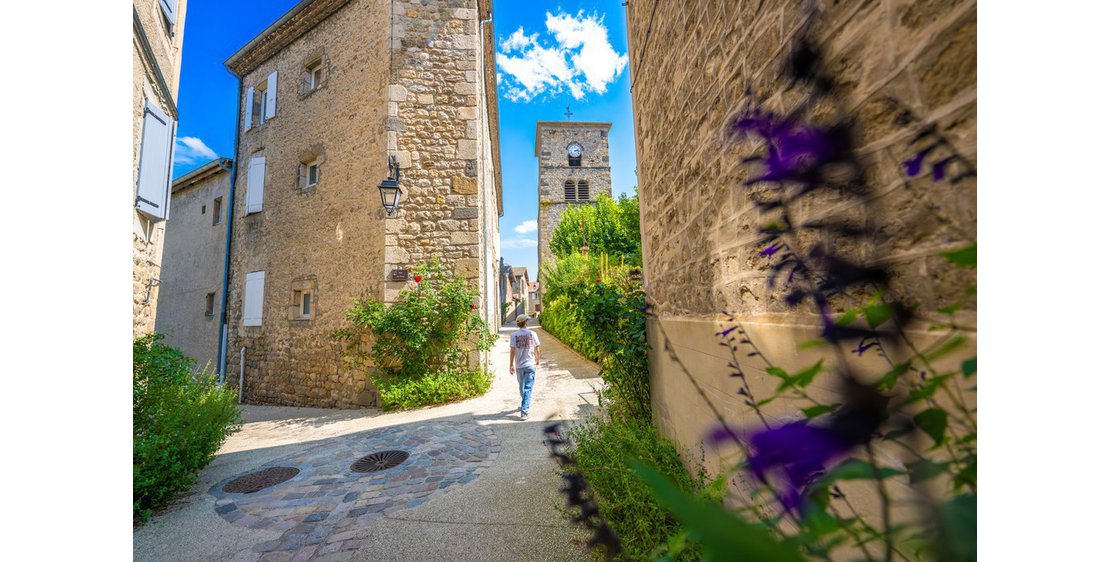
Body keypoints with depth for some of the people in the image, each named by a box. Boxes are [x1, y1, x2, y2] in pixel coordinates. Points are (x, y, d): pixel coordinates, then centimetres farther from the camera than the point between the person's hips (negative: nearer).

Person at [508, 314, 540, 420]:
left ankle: (526, 403, 41)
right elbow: (537, 349, 1)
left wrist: (511, 365, 2)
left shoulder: (514, 335, -5)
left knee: (522, 386, 21)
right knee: (528, 388, 0)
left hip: (519, 365, 2)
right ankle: (524, 411, -7)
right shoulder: (532, 334, -6)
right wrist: (537, 359, 20)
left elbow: (512, 351, -6)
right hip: (530, 364, -2)